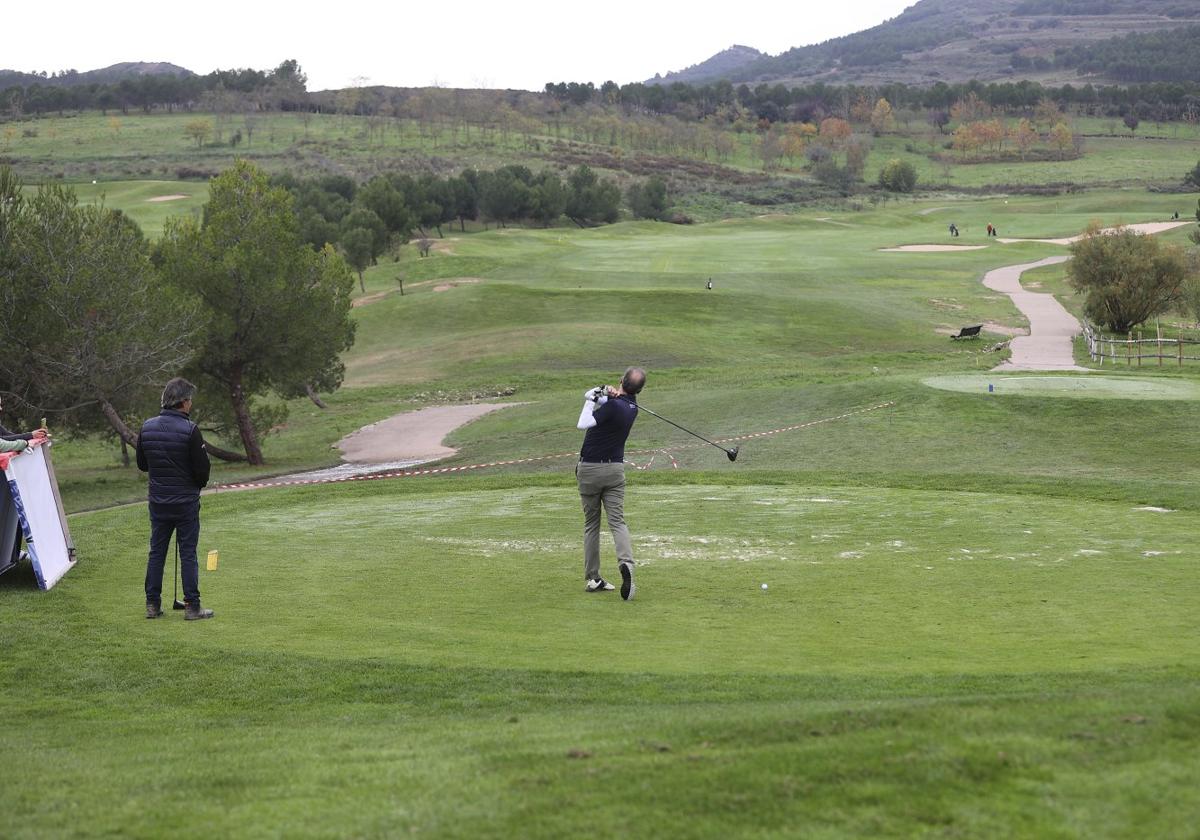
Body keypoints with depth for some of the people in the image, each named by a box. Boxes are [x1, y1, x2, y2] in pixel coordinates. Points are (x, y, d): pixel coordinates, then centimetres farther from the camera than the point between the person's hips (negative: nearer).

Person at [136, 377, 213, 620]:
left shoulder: (147, 427, 0)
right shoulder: (190, 430, -16)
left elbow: (141, 464, 9)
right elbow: (202, 469, -13)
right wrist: (197, 484, 8)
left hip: (158, 500, 5)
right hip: (186, 500, -5)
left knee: (156, 551, 12)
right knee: (188, 553, 1)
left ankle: (152, 604, 13)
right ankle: (192, 606, 3)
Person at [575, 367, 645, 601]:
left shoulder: (613, 405, -17)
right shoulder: (631, 405, 4)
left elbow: (583, 424, -24)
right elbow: (589, 394, 9)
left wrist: (594, 398, -15)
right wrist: (606, 392, -11)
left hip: (589, 469, -4)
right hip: (615, 469, 4)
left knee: (591, 524, 9)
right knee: (617, 522, -4)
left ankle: (592, 578, 11)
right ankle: (626, 562, -31)